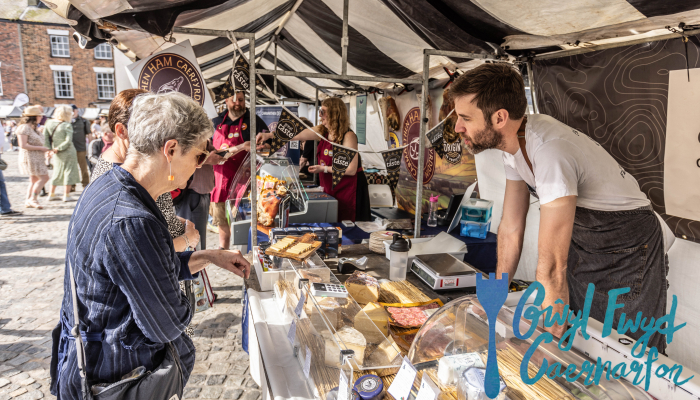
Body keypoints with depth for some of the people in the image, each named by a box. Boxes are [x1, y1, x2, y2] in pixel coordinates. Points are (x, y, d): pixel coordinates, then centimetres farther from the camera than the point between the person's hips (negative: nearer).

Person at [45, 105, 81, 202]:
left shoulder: (49, 123, 2)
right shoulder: (67, 125, -15)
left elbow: (45, 138, 1)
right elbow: (68, 141, -21)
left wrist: (50, 149, 2)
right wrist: (58, 149, -12)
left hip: (56, 154, 6)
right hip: (68, 152, -6)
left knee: (57, 173, 18)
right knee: (69, 172, 5)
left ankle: (51, 194, 21)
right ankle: (66, 195, 7)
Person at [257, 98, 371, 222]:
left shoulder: (348, 136, -17)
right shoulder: (322, 131, 3)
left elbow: (351, 170, -20)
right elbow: (296, 135, 0)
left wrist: (323, 168, -14)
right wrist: (269, 135, -6)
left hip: (349, 189, -7)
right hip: (330, 188, 7)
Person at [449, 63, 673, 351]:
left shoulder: (549, 153, -36)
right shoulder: (514, 143, -9)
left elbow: (552, 267, -34)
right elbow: (511, 229, 0)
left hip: (626, 249, -7)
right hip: (582, 245, 7)